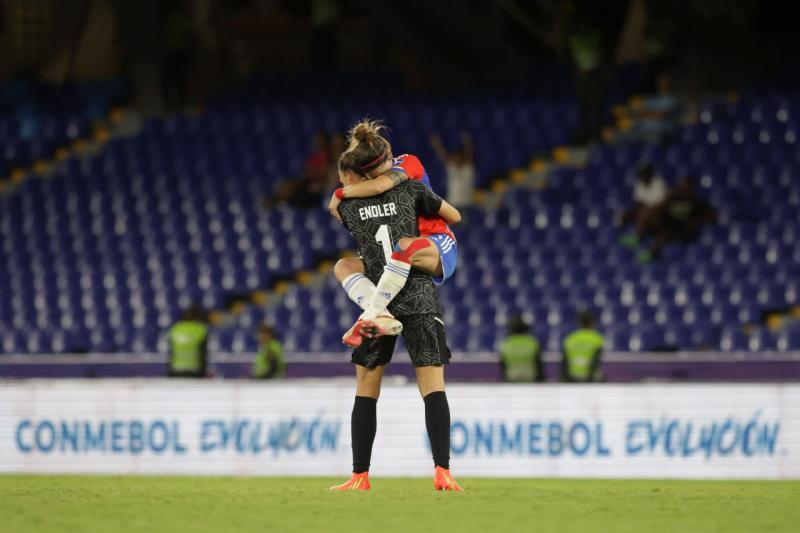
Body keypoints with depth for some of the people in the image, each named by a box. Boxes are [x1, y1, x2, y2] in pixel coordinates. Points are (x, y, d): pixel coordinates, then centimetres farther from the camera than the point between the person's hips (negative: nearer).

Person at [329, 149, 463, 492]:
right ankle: (442, 470, -19)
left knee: (366, 393, 9)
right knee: (434, 390, -5)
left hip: (378, 298, 0)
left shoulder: (347, 206, 9)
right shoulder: (409, 190, 9)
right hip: (420, 297, 0)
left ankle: (360, 476, 6)